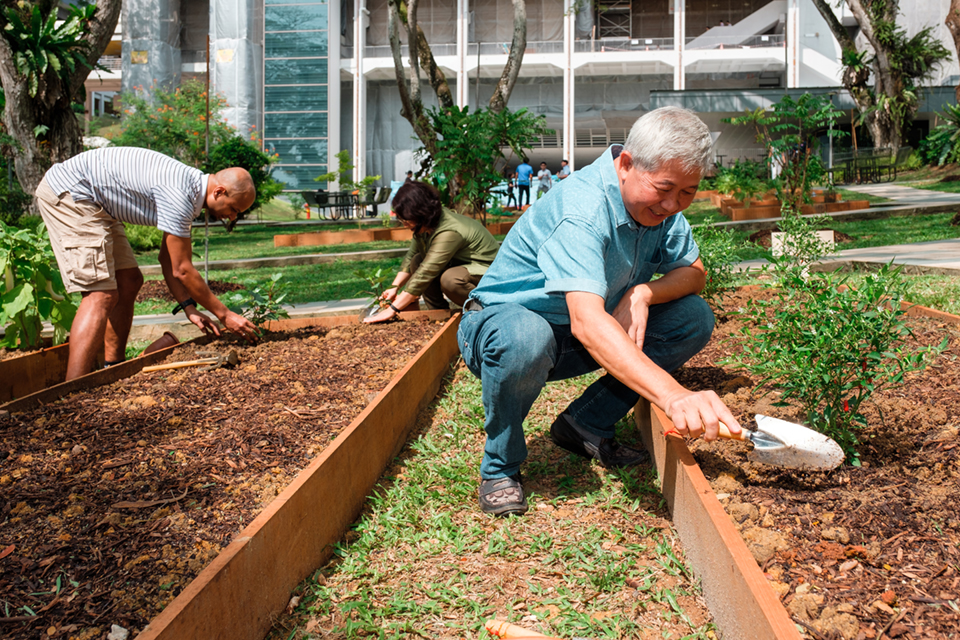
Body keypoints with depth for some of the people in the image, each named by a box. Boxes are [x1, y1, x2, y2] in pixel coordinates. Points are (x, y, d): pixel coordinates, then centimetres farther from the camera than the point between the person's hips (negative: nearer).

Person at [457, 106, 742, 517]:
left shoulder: (659, 202, -6)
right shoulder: (581, 210, -32)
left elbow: (693, 272, 4)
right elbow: (586, 321, -45)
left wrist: (643, 293, -21)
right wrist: (673, 396, -58)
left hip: (571, 345, 7)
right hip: (502, 320, -7)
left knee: (695, 318, -8)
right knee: (527, 339, -43)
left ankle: (585, 425, 1)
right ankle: (500, 466, -14)